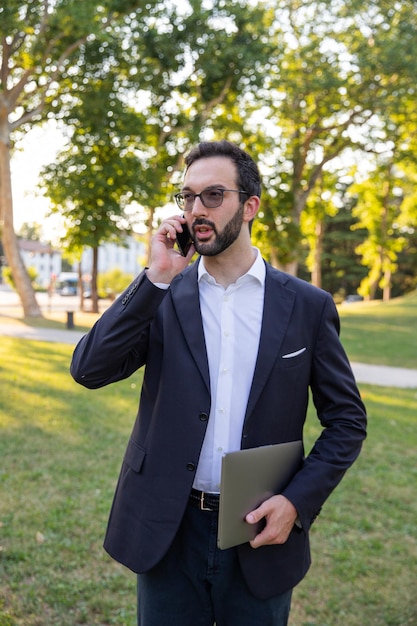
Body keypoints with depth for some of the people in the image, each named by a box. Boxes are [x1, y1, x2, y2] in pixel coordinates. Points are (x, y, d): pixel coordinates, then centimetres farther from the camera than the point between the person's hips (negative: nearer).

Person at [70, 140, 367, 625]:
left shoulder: (307, 306, -3)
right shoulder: (160, 297, -1)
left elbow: (346, 420, 2)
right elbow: (89, 369, -13)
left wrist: (299, 501, -10)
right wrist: (157, 278, -18)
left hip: (261, 534, 0)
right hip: (168, 531, 1)